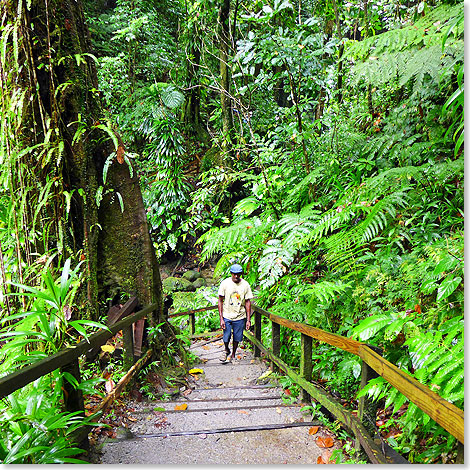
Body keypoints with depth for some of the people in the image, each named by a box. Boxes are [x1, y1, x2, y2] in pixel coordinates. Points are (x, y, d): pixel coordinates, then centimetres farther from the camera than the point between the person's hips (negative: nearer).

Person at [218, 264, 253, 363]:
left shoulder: (245, 285, -5)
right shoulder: (225, 283, -8)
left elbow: (248, 302, 1)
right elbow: (220, 301, -4)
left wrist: (248, 320, -2)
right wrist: (221, 319, -9)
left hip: (240, 317, 1)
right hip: (227, 316, -1)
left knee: (237, 338, 9)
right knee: (226, 338, 0)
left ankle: (233, 354, 32)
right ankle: (227, 350, 31)